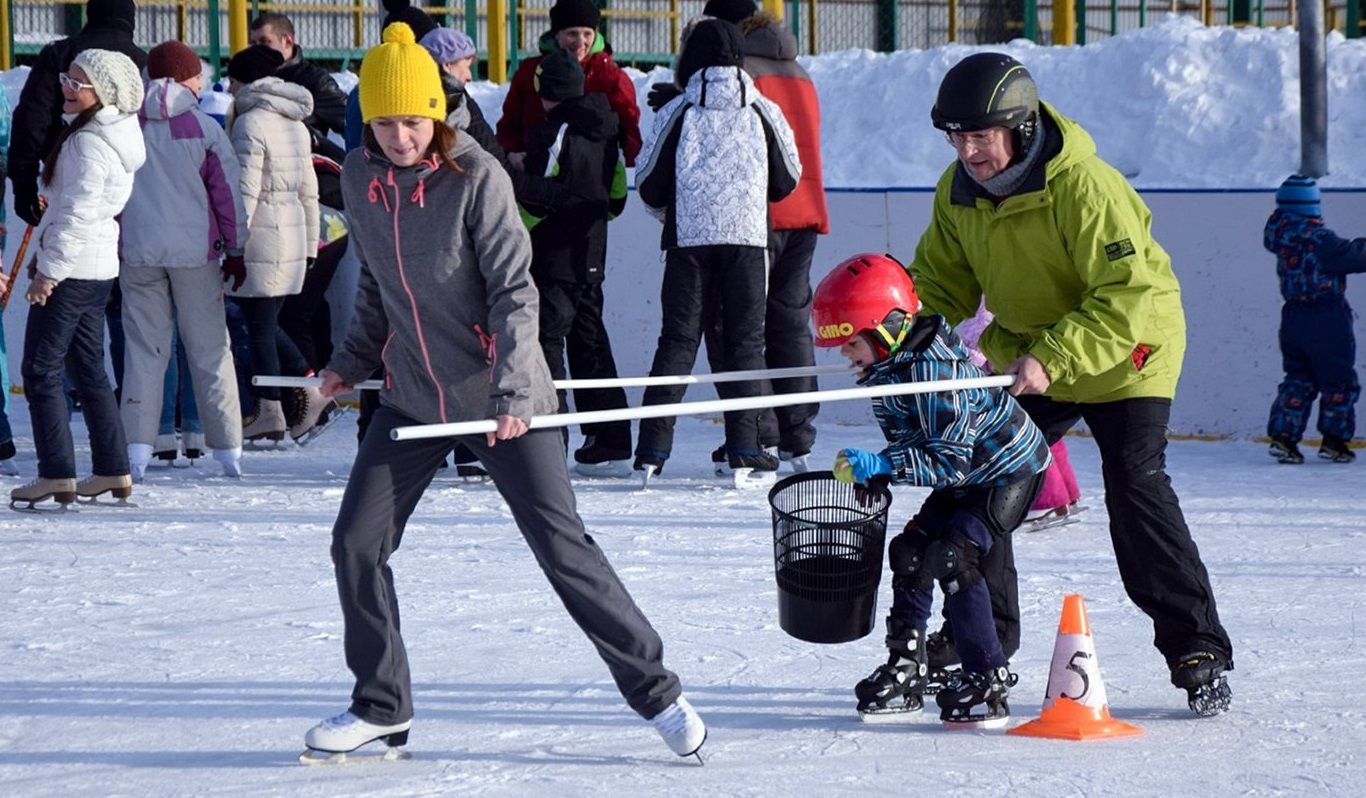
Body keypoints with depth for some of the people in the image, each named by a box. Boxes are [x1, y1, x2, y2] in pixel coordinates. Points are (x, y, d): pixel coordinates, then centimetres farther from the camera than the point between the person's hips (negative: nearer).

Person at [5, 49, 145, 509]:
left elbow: (79, 212, -22)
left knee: (40, 370, -6)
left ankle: (56, 476, -9)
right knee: (89, 369, 15)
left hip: (70, 272, -10)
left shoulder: (89, 143, -18)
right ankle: (112, 472, 16)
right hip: (98, 270, 10)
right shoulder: (114, 135, 13)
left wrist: (49, 270, -19)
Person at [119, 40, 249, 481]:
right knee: (209, 349, 6)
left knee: (144, 349, 5)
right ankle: (228, 450, 7)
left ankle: (138, 449, -3)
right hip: (195, 251, -1)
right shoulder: (203, 128, -4)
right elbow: (228, 192, 0)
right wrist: (236, 251, 10)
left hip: (138, 251, 1)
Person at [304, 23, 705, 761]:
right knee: (356, 543, 1)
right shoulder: (360, 179, -2)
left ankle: (654, 690, 5)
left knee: (562, 547, -6)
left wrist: (511, 390, -28)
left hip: (499, 399, -5)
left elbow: (515, 291, -19)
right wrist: (352, 361, 13)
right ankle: (381, 705, 17)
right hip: (413, 397, 5)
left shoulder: (476, 177, -18)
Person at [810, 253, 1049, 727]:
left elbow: (950, 461, -35)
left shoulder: (934, 371, -32)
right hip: (967, 476, 10)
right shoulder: (885, 369, -2)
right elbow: (910, 441, 9)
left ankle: (989, 682, -16)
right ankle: (905, 670, 14)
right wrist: (874, 473, -6)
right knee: (910, 554, 5)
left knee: (954, 558, -21)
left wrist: (883, 466, -40)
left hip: (1010, 470, -10)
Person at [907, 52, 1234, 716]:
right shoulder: (958, 193, -7)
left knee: (1136, 491, -18)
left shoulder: (1083, 186, -30)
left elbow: (1131, 296, -31)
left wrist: (1053, 359, -39)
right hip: (1025, 355, 7)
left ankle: (1197, 652, -10)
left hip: (1127, 352, -7)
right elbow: (942, 286, 2)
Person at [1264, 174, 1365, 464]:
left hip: (1293, 317, 7)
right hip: (1327, 318, -7)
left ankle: (1283, 435, 5)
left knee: (1298, 378, 15)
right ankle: (1334, 440, 10)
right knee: (1338, 381, 7)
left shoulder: (1280, 231, 2)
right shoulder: (1318, 239, -20)